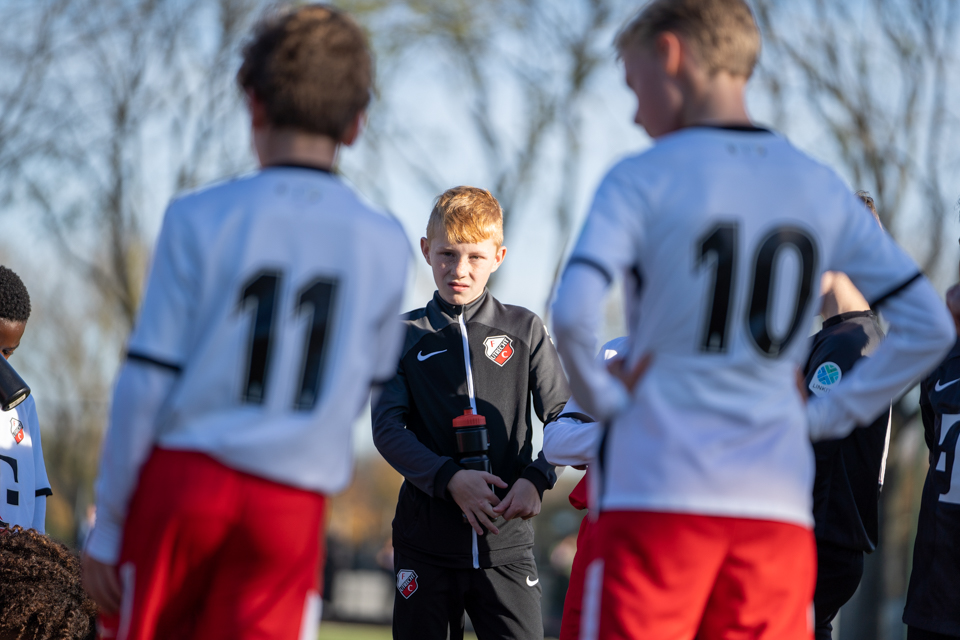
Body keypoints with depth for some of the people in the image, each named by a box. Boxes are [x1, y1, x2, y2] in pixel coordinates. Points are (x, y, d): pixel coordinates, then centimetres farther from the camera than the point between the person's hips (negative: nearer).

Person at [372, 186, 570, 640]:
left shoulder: (524, 330, 9)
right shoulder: (406, 335, 8)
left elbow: (563, 417, 6)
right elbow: (387, 428, -2)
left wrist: (536, 479, -13)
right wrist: (450, 479, -17)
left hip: (506, 540, 0)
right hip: (426, 541, 0)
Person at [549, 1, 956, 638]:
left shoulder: (642, 180, -4)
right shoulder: (822, 190, 11)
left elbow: (574, 313, -18)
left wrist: (602, 399, -1)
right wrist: (831, 415, 11)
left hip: (658, 495, -4)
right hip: (780, 502, 4)